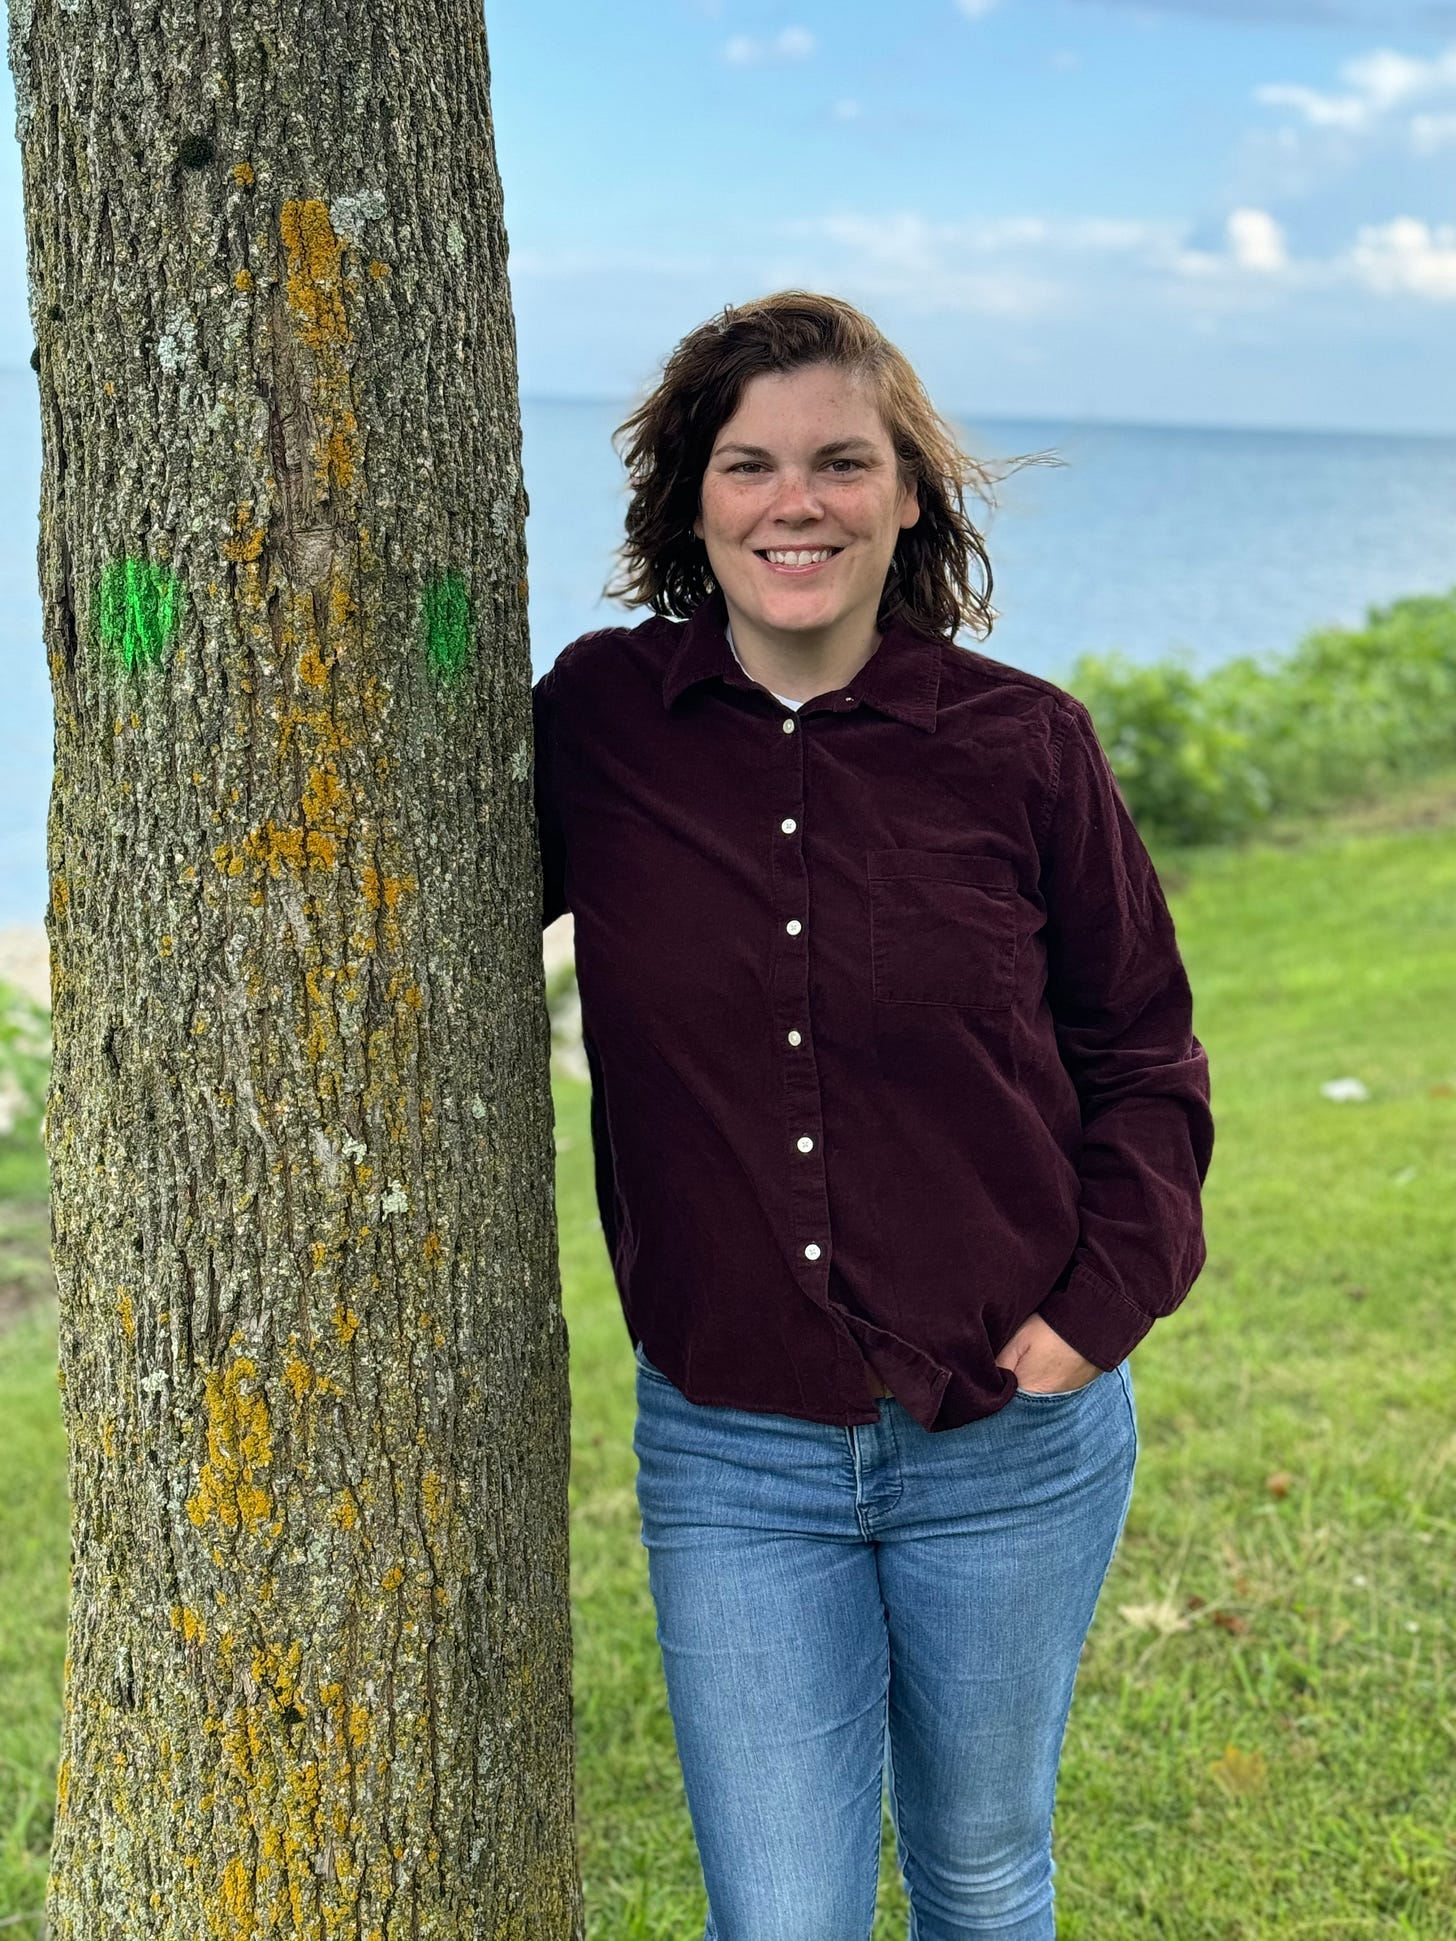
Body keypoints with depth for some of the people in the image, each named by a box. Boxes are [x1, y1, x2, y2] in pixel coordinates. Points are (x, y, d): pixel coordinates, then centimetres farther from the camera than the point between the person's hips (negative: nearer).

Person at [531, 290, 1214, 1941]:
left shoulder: (1020, 742, -6)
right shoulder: (598, 720, -4)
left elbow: (1142, 1051, 4)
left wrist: (1106, 1301, -7)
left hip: (1010, 1444, 1)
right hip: (729, 1451, 0)